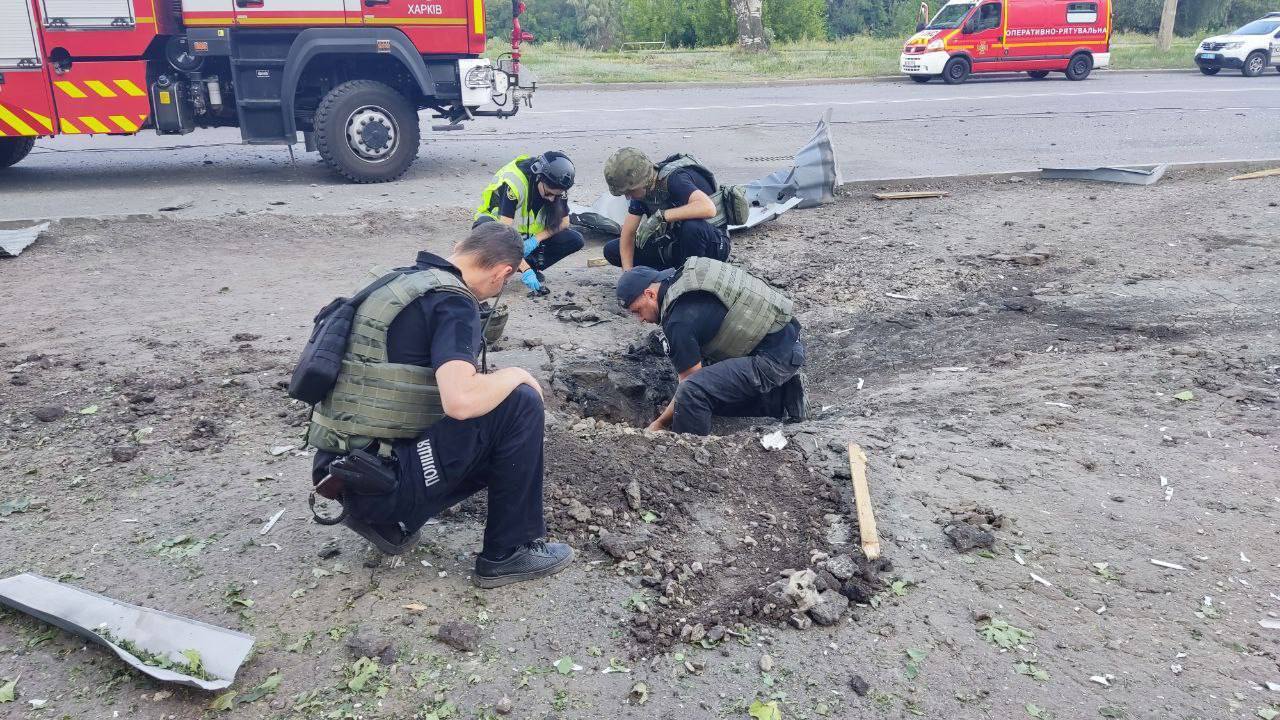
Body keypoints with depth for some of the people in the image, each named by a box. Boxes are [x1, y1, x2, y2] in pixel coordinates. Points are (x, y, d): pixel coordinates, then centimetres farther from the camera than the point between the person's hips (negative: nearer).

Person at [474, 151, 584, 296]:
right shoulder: (513, 182, -33)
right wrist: (525, 270, -42)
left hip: (529, 233, 4)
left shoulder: (557, 188, -16)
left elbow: (564, 222, -6)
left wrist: (535, 240, -23)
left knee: (575, 240, -17)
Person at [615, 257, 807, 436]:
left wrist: (659, 424, 0)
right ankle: (782, 397, 13)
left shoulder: (680, 321, -19)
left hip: (775, 357, -11)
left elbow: (690, 385, -13)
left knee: (693, 392, -26)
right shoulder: (681, 276, 9)